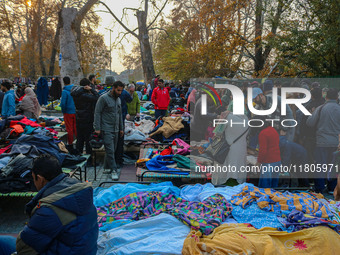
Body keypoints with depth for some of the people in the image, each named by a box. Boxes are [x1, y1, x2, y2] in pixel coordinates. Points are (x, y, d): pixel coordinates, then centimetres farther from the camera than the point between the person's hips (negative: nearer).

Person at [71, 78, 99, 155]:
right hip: (87, 120, -8)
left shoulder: (75, 95, 2)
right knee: (88, 140, 2)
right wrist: (91, 89, -15)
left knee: (79, 139, 17)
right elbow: (97, 97, -24)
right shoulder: (85, 96, -22)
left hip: (78, 120, 8)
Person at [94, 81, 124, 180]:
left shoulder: (118, 99, 14)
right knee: (110, 150, -9)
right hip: (106, 130, -7)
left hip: (115, 130, 7)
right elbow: (97, 113, -10)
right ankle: (113, 170, -5)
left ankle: (107, 167, 22)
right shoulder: (104, 98, -9)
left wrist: (121, 128, 19)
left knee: (113, 149, 11)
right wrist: (97, 128, -15)